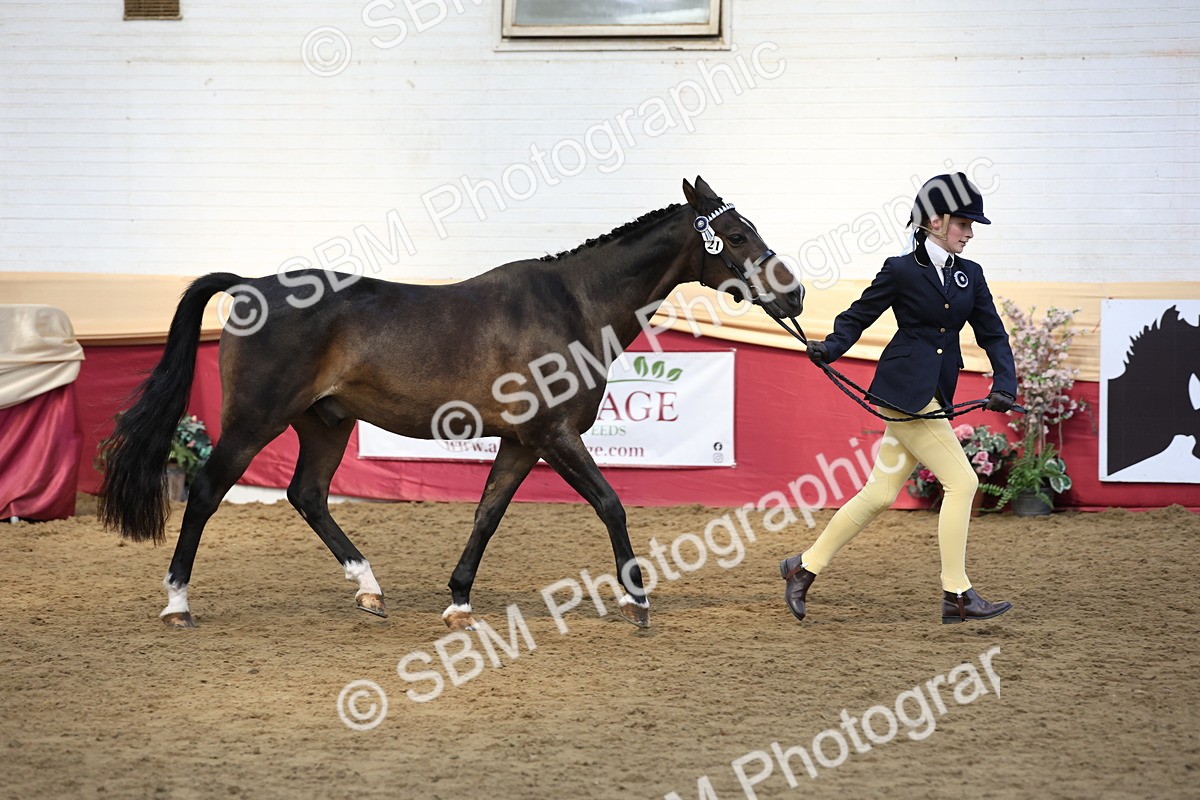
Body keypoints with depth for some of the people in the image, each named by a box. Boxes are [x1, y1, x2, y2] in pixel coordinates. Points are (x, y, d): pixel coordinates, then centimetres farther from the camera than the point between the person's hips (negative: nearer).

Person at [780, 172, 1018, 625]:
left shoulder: (969, 275, 13)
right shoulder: (901, 271, -3)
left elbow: (992, 334, 12)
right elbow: (858, 316, 2)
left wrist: (1004, 384, -2)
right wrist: (830, 348, -16)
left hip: (935, 395, 7)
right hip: (905, 389, -7)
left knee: (881, 493, 9)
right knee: (961, 482, -11)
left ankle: (805, 567, 21)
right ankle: (956, 596, -6)